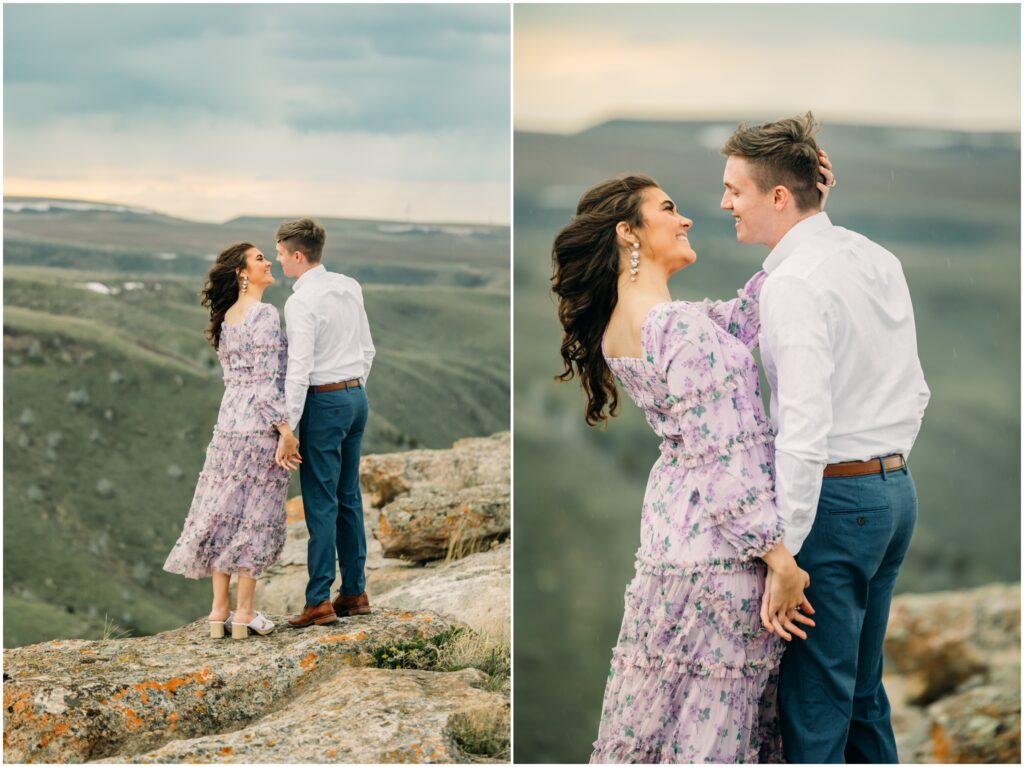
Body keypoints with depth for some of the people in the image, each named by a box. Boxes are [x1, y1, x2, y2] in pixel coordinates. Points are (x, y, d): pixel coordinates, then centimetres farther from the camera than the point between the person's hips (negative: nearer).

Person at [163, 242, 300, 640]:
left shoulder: (226, 316, 12)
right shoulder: (264, 314, -13)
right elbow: (267, 379, -18)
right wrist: (284, 429, -17)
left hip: (229, 420, 8)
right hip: (261, 423, -8)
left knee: (224, 510, 8)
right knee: (255, 515, -1)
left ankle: (219, 610, 12)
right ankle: (243, 613, 2)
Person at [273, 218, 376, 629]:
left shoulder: (301, 302, -15)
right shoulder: (350, 287, 8)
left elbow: (299, 370, -19)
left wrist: (288, 428, -17)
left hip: (324, 400, -8)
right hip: (357, 395, 8)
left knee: (321, 502, -5)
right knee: (349, 497, 13)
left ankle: (319, 601, -3)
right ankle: (354, 592, 17)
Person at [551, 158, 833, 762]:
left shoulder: (617, 326, 10)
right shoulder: (679, 327, -19)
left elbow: (745, 316, 14)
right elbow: (723, 459, -21)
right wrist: (780, 558, -16)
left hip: (674, 527, 9)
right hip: (720, 547, -9)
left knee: (676, 702, 16)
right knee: (710, 718, 1)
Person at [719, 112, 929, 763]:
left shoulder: (793, 283, -17)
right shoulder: (880, 259, 11)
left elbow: (806, 429, -23)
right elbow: (915, 392, 17)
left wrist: (780, 550, -22)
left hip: (834, 497, -9)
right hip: (896, 489, 9)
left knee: (815, 710, -2)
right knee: (864, 693, 18)